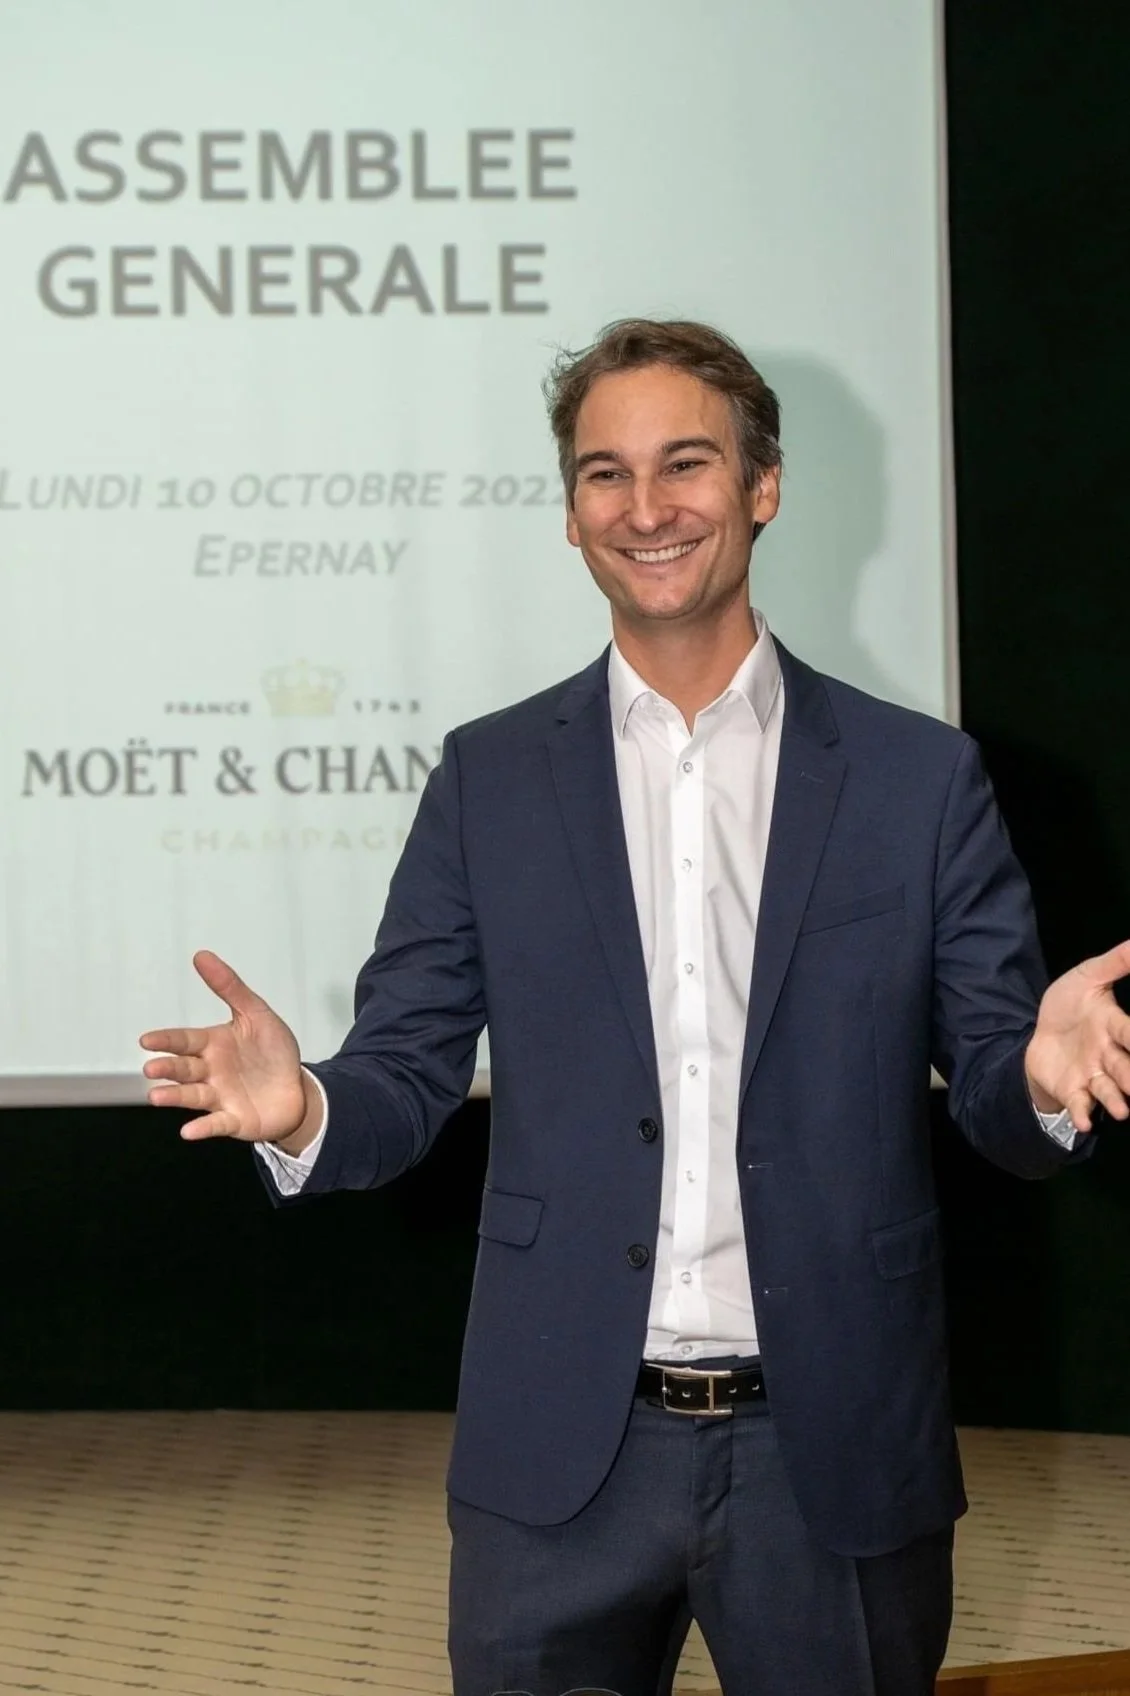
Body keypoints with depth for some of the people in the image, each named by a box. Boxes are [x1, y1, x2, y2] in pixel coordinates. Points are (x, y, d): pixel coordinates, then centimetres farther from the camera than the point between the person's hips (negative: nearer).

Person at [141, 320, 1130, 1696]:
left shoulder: (921, 778, 2)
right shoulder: (488, 780, 5)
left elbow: (995, 1099, 2)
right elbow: (404, 1089, 3)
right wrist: (303, 1111, -19)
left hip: (835, 1459, 0)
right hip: (561, 1462, 0)